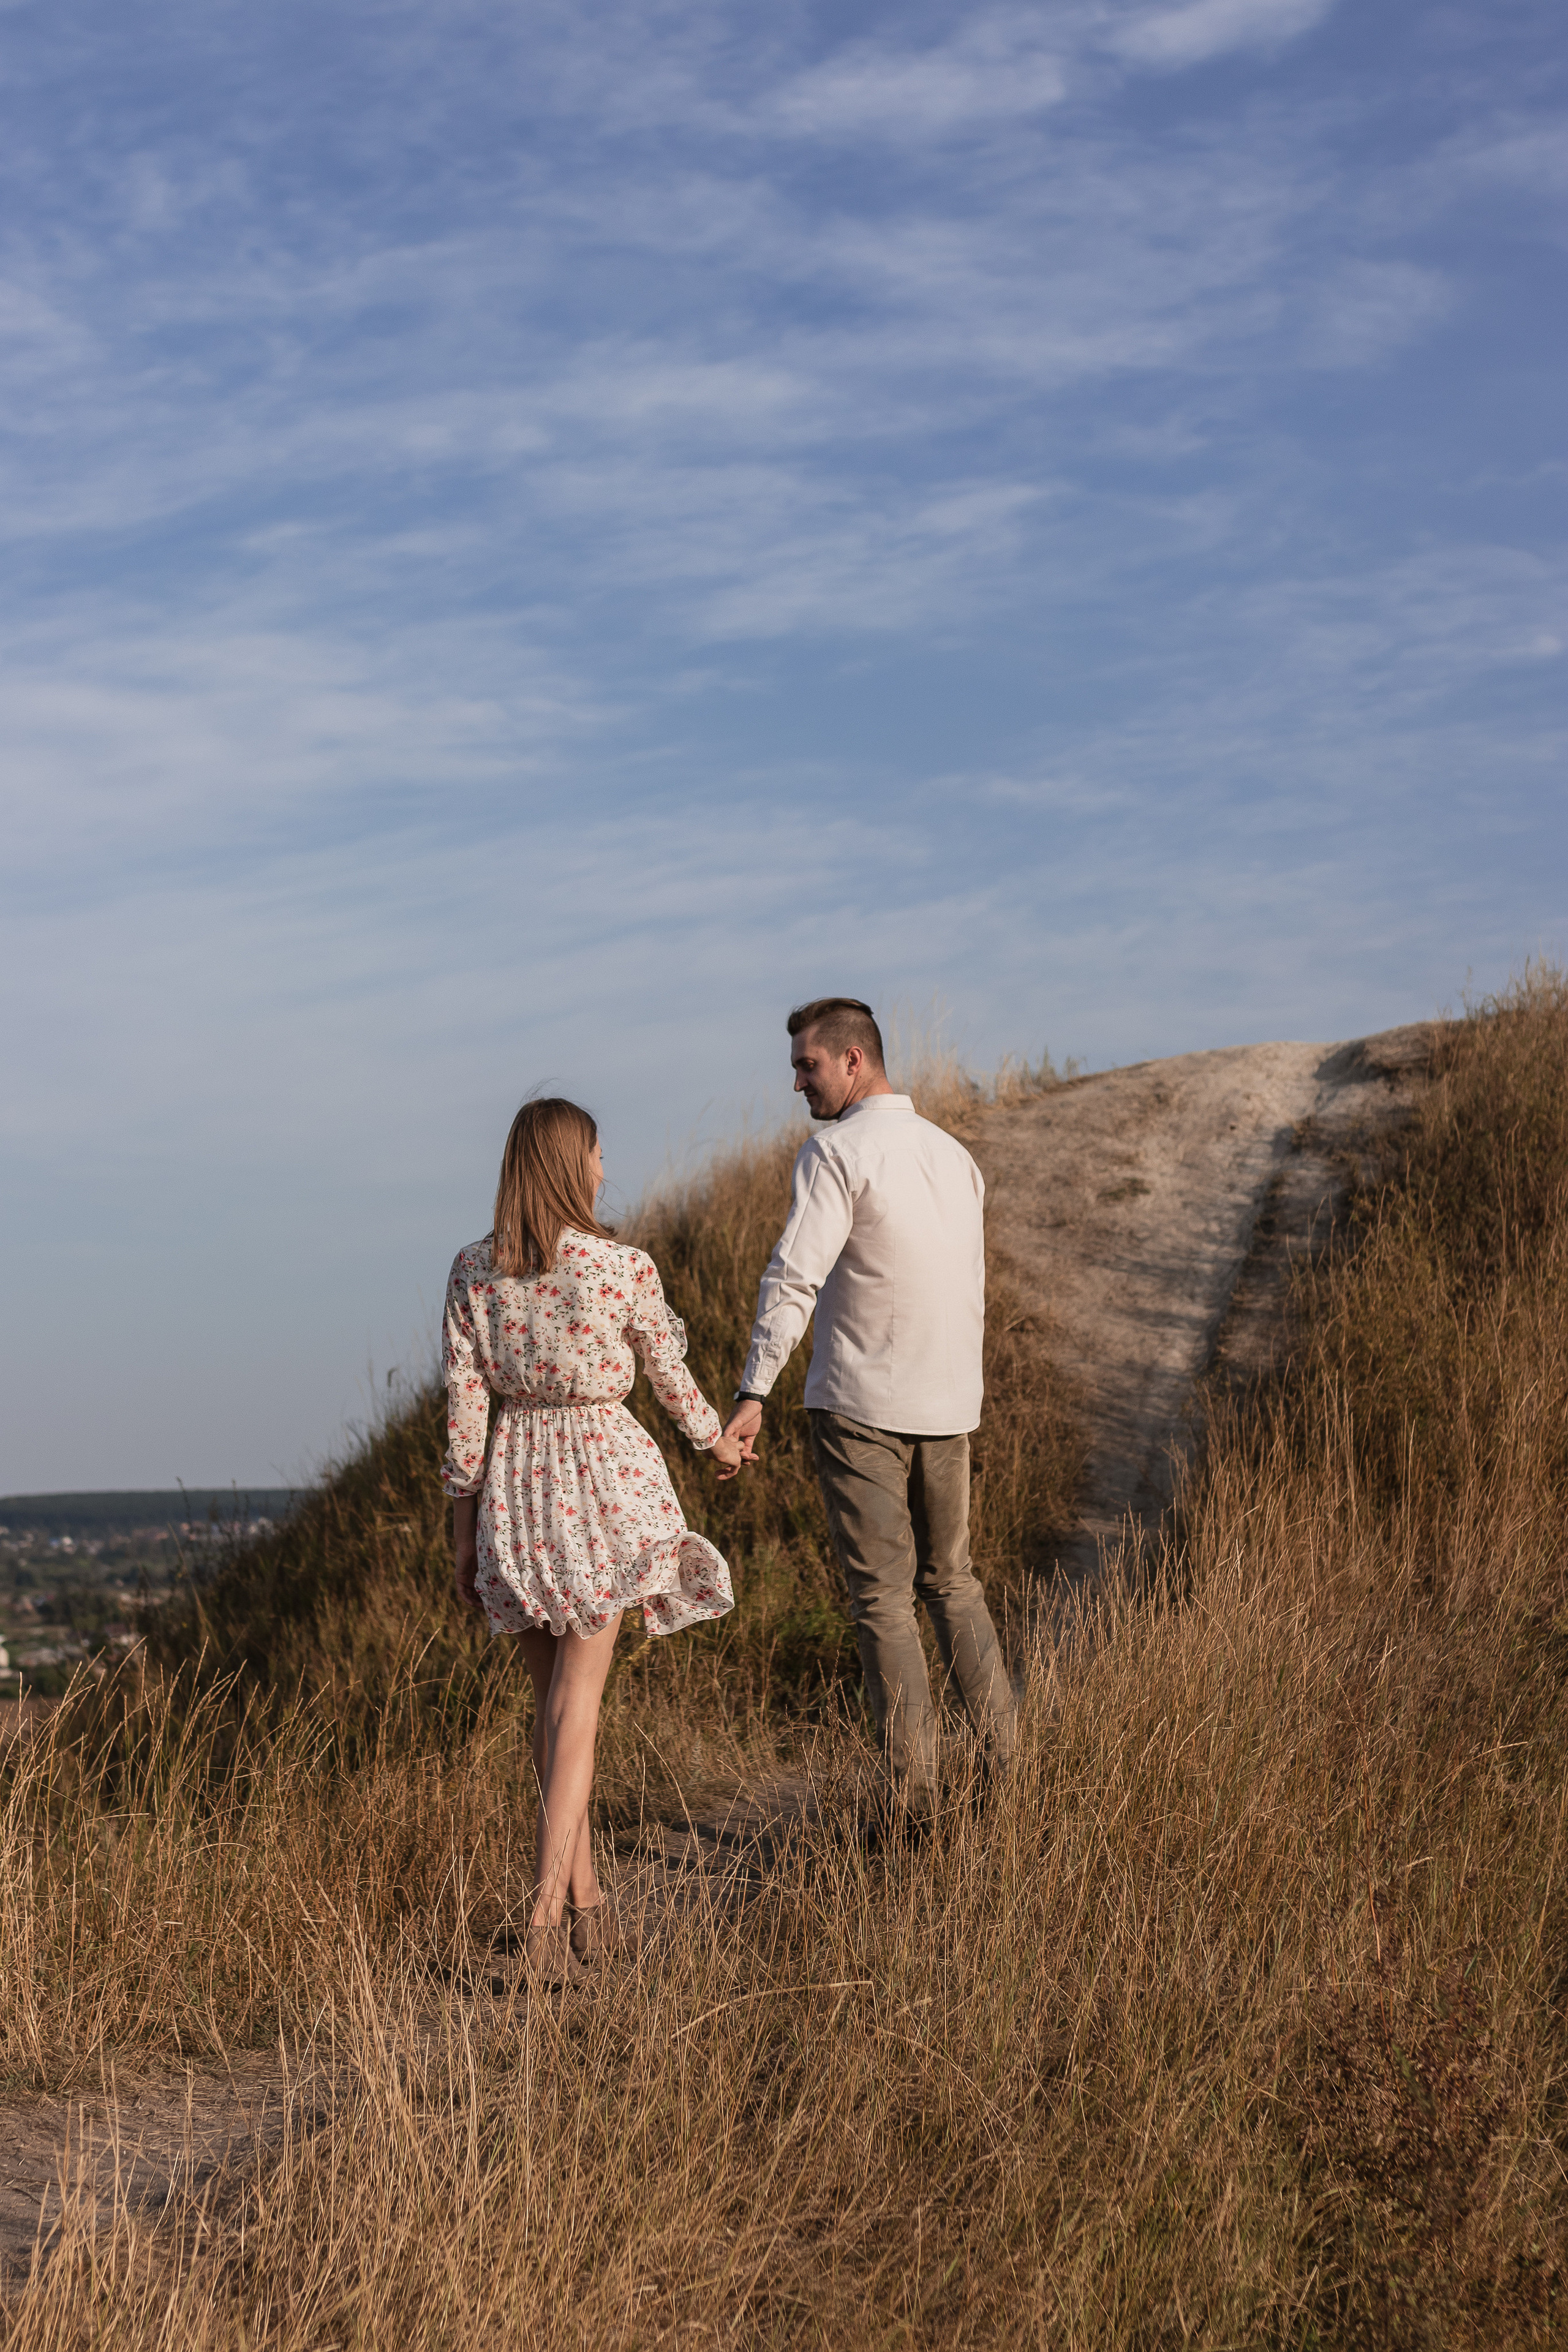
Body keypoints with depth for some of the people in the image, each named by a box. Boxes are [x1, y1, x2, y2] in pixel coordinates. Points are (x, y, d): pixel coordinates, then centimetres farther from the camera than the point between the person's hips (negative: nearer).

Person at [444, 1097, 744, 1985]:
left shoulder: (474, 1270, -5)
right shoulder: (625, 1268, -12)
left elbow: (465, 1405, -2)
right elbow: (669, 1374, 2)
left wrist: (463, 1530, 6)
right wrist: (717, 1439, 23)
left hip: (516, 1486, 3)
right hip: (606, 1478, -3)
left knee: (552, 1694, 16)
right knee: (577, 1699, 0)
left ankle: (587, 1892, 22)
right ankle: (550, 1902, -11)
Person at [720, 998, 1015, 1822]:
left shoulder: (837, 1152, -10)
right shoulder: (954, 1154, 13)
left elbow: (794, 1277, -21)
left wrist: (753, 1392, -25)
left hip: (859, 1406, -6)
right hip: (947, 1407, 6)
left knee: (883, 1599, -1)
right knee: (951, 1582, 19)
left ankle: (916, 1799, -2)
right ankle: (1008, 1764, 15)